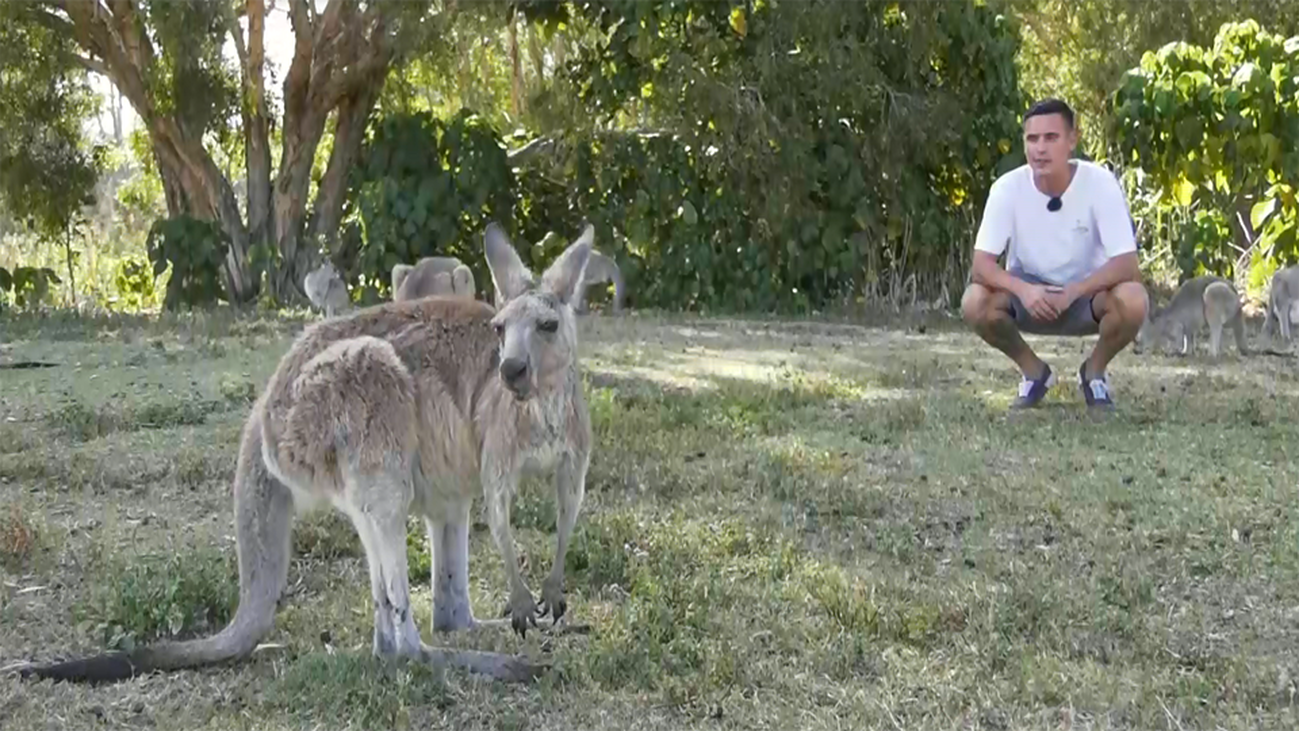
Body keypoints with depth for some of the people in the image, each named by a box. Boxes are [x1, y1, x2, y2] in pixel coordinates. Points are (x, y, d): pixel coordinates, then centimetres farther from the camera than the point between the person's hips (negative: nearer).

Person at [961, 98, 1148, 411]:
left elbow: (1126, 264, -25)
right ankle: (1033, 371, 1)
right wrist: (1023, 289, -41)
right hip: (1029, 293, 1)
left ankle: (1094, 371, 0)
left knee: (1132, 301, -33)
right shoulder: (1008, 187, -20)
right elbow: (981, 264, -22)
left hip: (1087, 292, -1)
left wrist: (1072, 292, -40)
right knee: (975, 303, -29)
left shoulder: (1100, 182, -23)